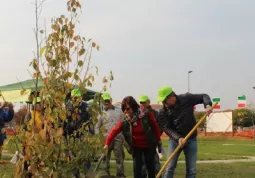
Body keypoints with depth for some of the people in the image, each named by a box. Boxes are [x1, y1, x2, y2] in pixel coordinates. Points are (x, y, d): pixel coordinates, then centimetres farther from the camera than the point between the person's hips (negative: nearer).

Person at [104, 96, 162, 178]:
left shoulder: (146, 115, -22)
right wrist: (107, 144, -33)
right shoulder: (124, 121, -17)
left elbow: (155, 126, -7)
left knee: (150, 167, 10)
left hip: (149, 145, -1)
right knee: (137, 168, -4)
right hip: (136, 147, 1)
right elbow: (114, 131, -22)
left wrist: (158, 139, 4)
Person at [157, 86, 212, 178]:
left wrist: (208, 105, -20)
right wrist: (178, 138, -29)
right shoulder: (163, 112, -10)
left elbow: (203, 96, 1)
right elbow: (166, 128, -14)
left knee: (191, 170, 4)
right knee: (169, 168, -3)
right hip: (175, 139, 0)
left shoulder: (187, 98, -9)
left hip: (191, 139, 1)